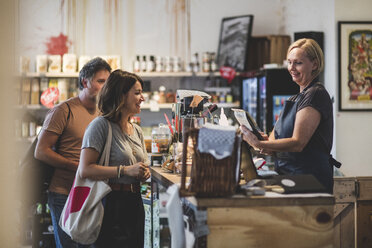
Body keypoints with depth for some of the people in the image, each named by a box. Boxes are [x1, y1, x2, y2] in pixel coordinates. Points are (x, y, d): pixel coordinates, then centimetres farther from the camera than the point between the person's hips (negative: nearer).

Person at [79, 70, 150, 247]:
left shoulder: (137, 131, 15)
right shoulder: (101, 125, -9)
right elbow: (85, 170, -19)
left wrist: (144, 173, 1)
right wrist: (125, 170, -20)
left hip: (134, 204, 8)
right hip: (111, 204, -8)